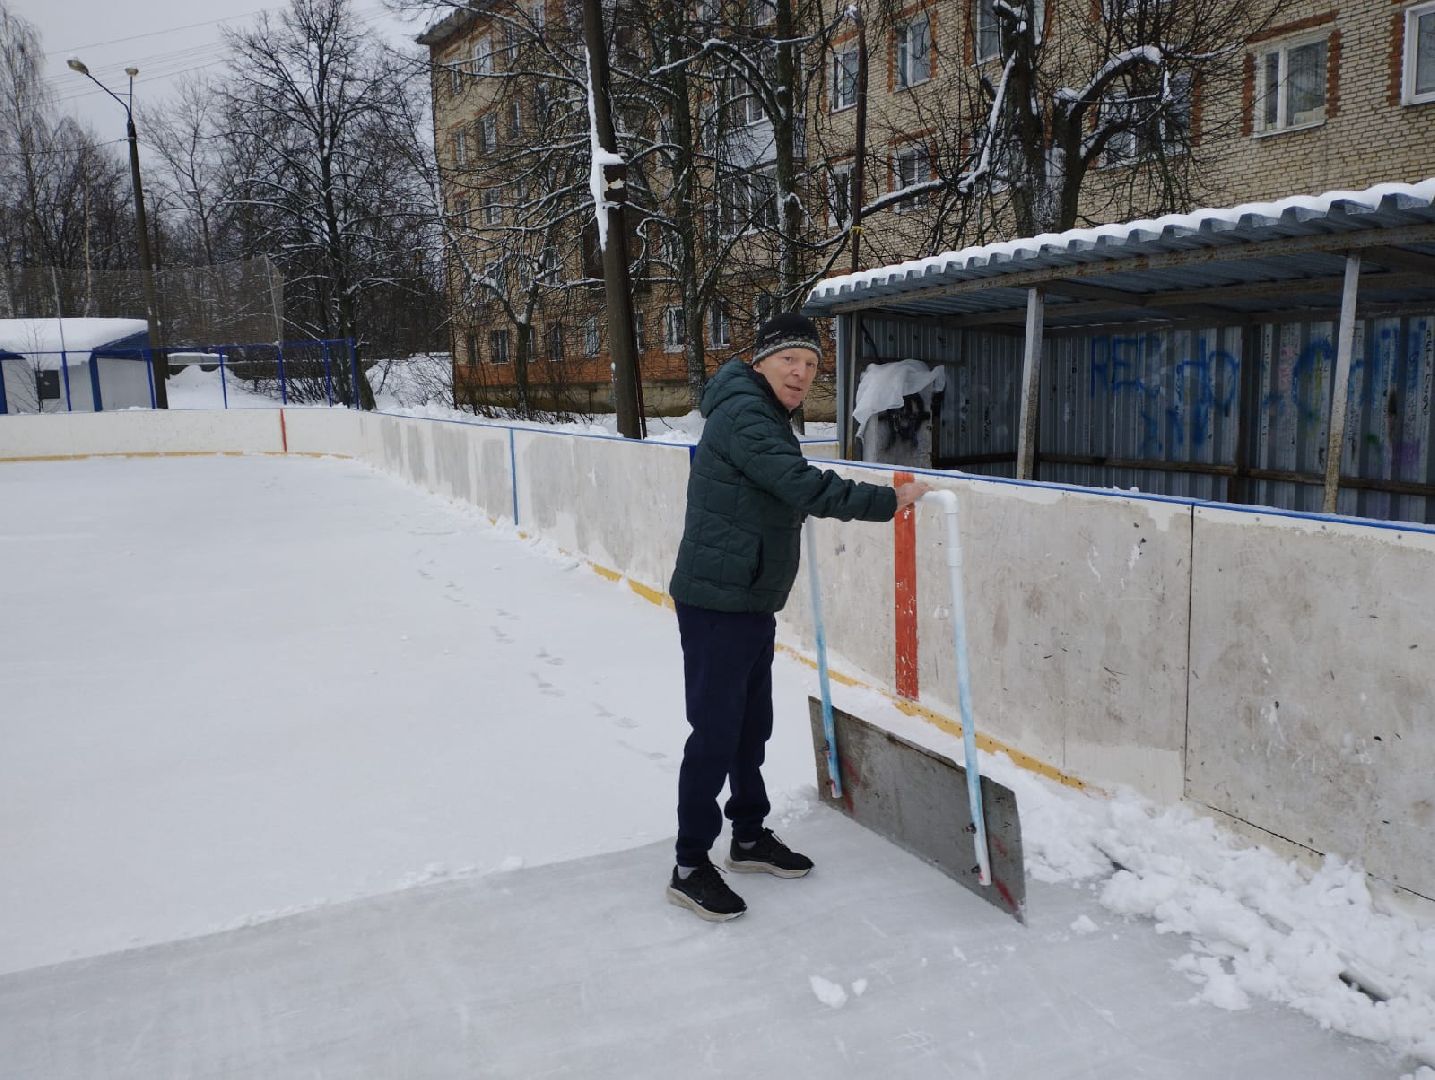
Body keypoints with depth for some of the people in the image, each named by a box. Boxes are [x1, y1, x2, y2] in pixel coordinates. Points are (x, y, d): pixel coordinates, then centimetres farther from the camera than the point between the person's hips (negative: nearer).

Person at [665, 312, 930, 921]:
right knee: (715, 733, -4)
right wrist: (889, 501, -23)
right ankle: (690, 868, 8)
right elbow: (803, 487, -28)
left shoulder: (767, 416, 16)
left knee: (751, 725, 18)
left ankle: (749, 837, 34)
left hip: (751, 601, 10)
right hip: (715, 602, -10)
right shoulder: (743, 415, -18)